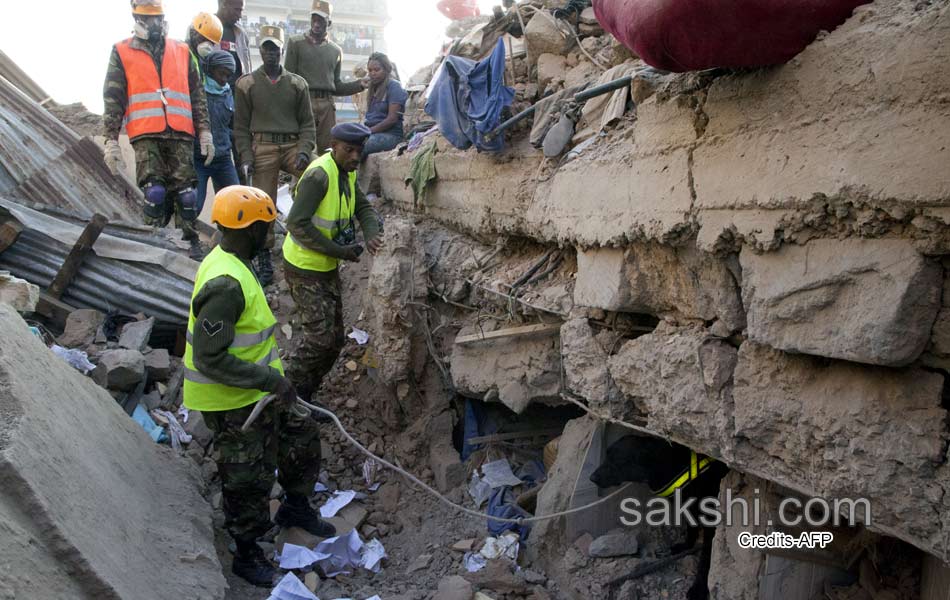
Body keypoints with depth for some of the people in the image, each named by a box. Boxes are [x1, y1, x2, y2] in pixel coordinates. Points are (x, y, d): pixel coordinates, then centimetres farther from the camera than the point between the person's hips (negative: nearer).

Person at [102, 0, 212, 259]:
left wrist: (204, 131, 9)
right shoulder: (122, 53, 12)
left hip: (180, 135, 2)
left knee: (185, 192, -3)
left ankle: (191, 240, 6)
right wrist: (111, 140, -1)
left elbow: (197, 95, 18)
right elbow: (112, 99, 7)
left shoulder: (182, 51, 18)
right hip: (146, 136, -2)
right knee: (154, 191, -12)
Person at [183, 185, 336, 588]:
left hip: (257, 390, 10)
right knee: (249, 480, 9)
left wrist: (272, 378, 23)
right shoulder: (226, 283, -31)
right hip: (233, 405, -10)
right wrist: (271, 380, -27)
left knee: (302, 438, 22)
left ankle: (295, 508, 46)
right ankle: (247, 554, 33)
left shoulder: (231, 263, 2)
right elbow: (210, 359, -32)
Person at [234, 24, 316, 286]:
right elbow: (241, 126, 9)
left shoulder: (297, 83, 11)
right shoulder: (247, 84, 9)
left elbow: (307, 123, 9)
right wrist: (246, 156, -4)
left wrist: (304, 150, -8)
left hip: (293, 145, 1)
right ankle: (264, 259, 7)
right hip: (262, 146, -1)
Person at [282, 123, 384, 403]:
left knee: (334, 339, 13)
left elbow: (363, 207, 10)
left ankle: (305, 394, 28)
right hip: (305, 268, -9)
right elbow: (297, 224, -29)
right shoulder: (319, 175, -24)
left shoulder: (347, 172, 4)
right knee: (319, 335, -7)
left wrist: (372, 234, -13)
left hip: (328, 267, 9)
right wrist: (340, 251, -25)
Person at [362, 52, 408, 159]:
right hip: (374, 132, 7)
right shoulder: (374, 87, 23)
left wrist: (369, 130, -13)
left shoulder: (393, 86, -2)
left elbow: (392, 119, -12)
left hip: (390, 134, -7)